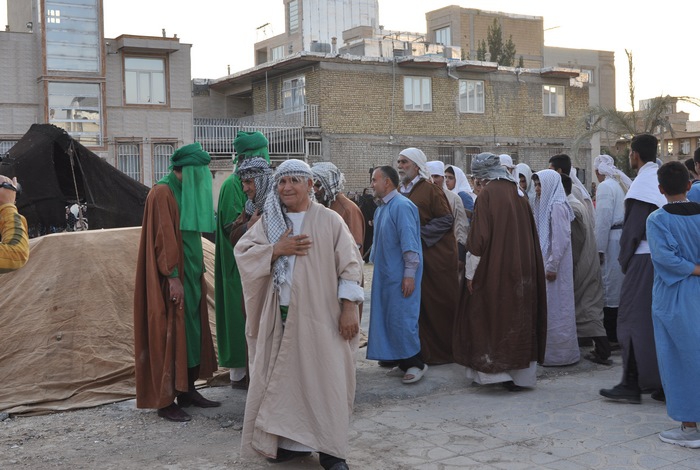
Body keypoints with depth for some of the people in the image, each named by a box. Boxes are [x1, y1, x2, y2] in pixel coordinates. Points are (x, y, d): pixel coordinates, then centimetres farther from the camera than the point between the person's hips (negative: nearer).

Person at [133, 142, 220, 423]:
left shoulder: (187, 192, 14)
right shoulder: (162, 193, -13)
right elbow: (164, 237, -19)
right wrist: (173, 277, -22)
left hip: (190, 273, 9)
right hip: (172, 276, -9)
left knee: (192, 332, 11)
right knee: (170, 334, -5)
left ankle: (187, 390, 20)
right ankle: (165, 401, 2)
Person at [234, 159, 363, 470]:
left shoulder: (329, 221, -2)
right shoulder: (268, 221, 9)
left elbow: (350, 265, -4)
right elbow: (242, 252, 2)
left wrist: (349, 308, -11)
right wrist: (277, 250, -12)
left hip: (318, 316, -3)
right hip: (279, 315, 3)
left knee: (323, 379, 0)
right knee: (284, 377, 8)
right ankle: (291, 440, 22)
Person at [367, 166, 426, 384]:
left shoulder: (402, 206, -16)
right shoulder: (381, 208, 13)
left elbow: (409, 243, -20)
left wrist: (409, 275, -22)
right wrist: (374, 259, 22)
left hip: (400, 276, -9)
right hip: (385, 274, 9)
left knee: (401, 319, -7)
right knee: (389, 318, 10)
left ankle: (415, 363, 5)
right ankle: (404, 362, 18)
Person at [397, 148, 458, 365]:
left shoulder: (430, 190, -10)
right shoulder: (400, 191, 11)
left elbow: (447, 219, -13)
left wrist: (420, 233, -17)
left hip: (434, 255, -7)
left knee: (438, 302, 2)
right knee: (417, 304, 8)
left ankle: (442, 350, 13)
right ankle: (425, 349, 17)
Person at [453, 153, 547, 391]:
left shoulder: (487, 195, -12)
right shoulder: (518, 195, 7)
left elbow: (479, 238, -15)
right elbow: (531, 236, 13)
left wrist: (471, 273, -9)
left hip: (493, 271, -6)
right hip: (522, 271, 6)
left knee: (489, 317, 6)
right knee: (519, 316, 11)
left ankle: (494, 370, 4)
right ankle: (520, 374, 15)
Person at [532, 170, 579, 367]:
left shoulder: (557, 207, -15)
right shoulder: (545, 205, 14)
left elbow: (561, 239, -20)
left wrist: (552, 266, -20)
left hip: (554, 264, -9)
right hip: (544, 262, 9)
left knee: (555, 308, -2)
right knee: (547, 307, 13)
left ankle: (559, 354, 7)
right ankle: (549, 350, 20)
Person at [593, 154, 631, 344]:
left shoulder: (605, 187, -11)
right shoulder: (626, 183, 11)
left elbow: (603, 220, -15)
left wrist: (599, 249, -11)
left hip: (612, 240, -7)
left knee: (611, 287, -1)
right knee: (624, 287, 13)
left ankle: (611, 336, 4)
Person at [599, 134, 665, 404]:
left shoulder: (642, 184, -13)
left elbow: (633, 228, -13)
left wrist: (624, 259, -2)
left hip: (644, 260, -8)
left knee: (634, 319, -2)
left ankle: (632, 385, 1)